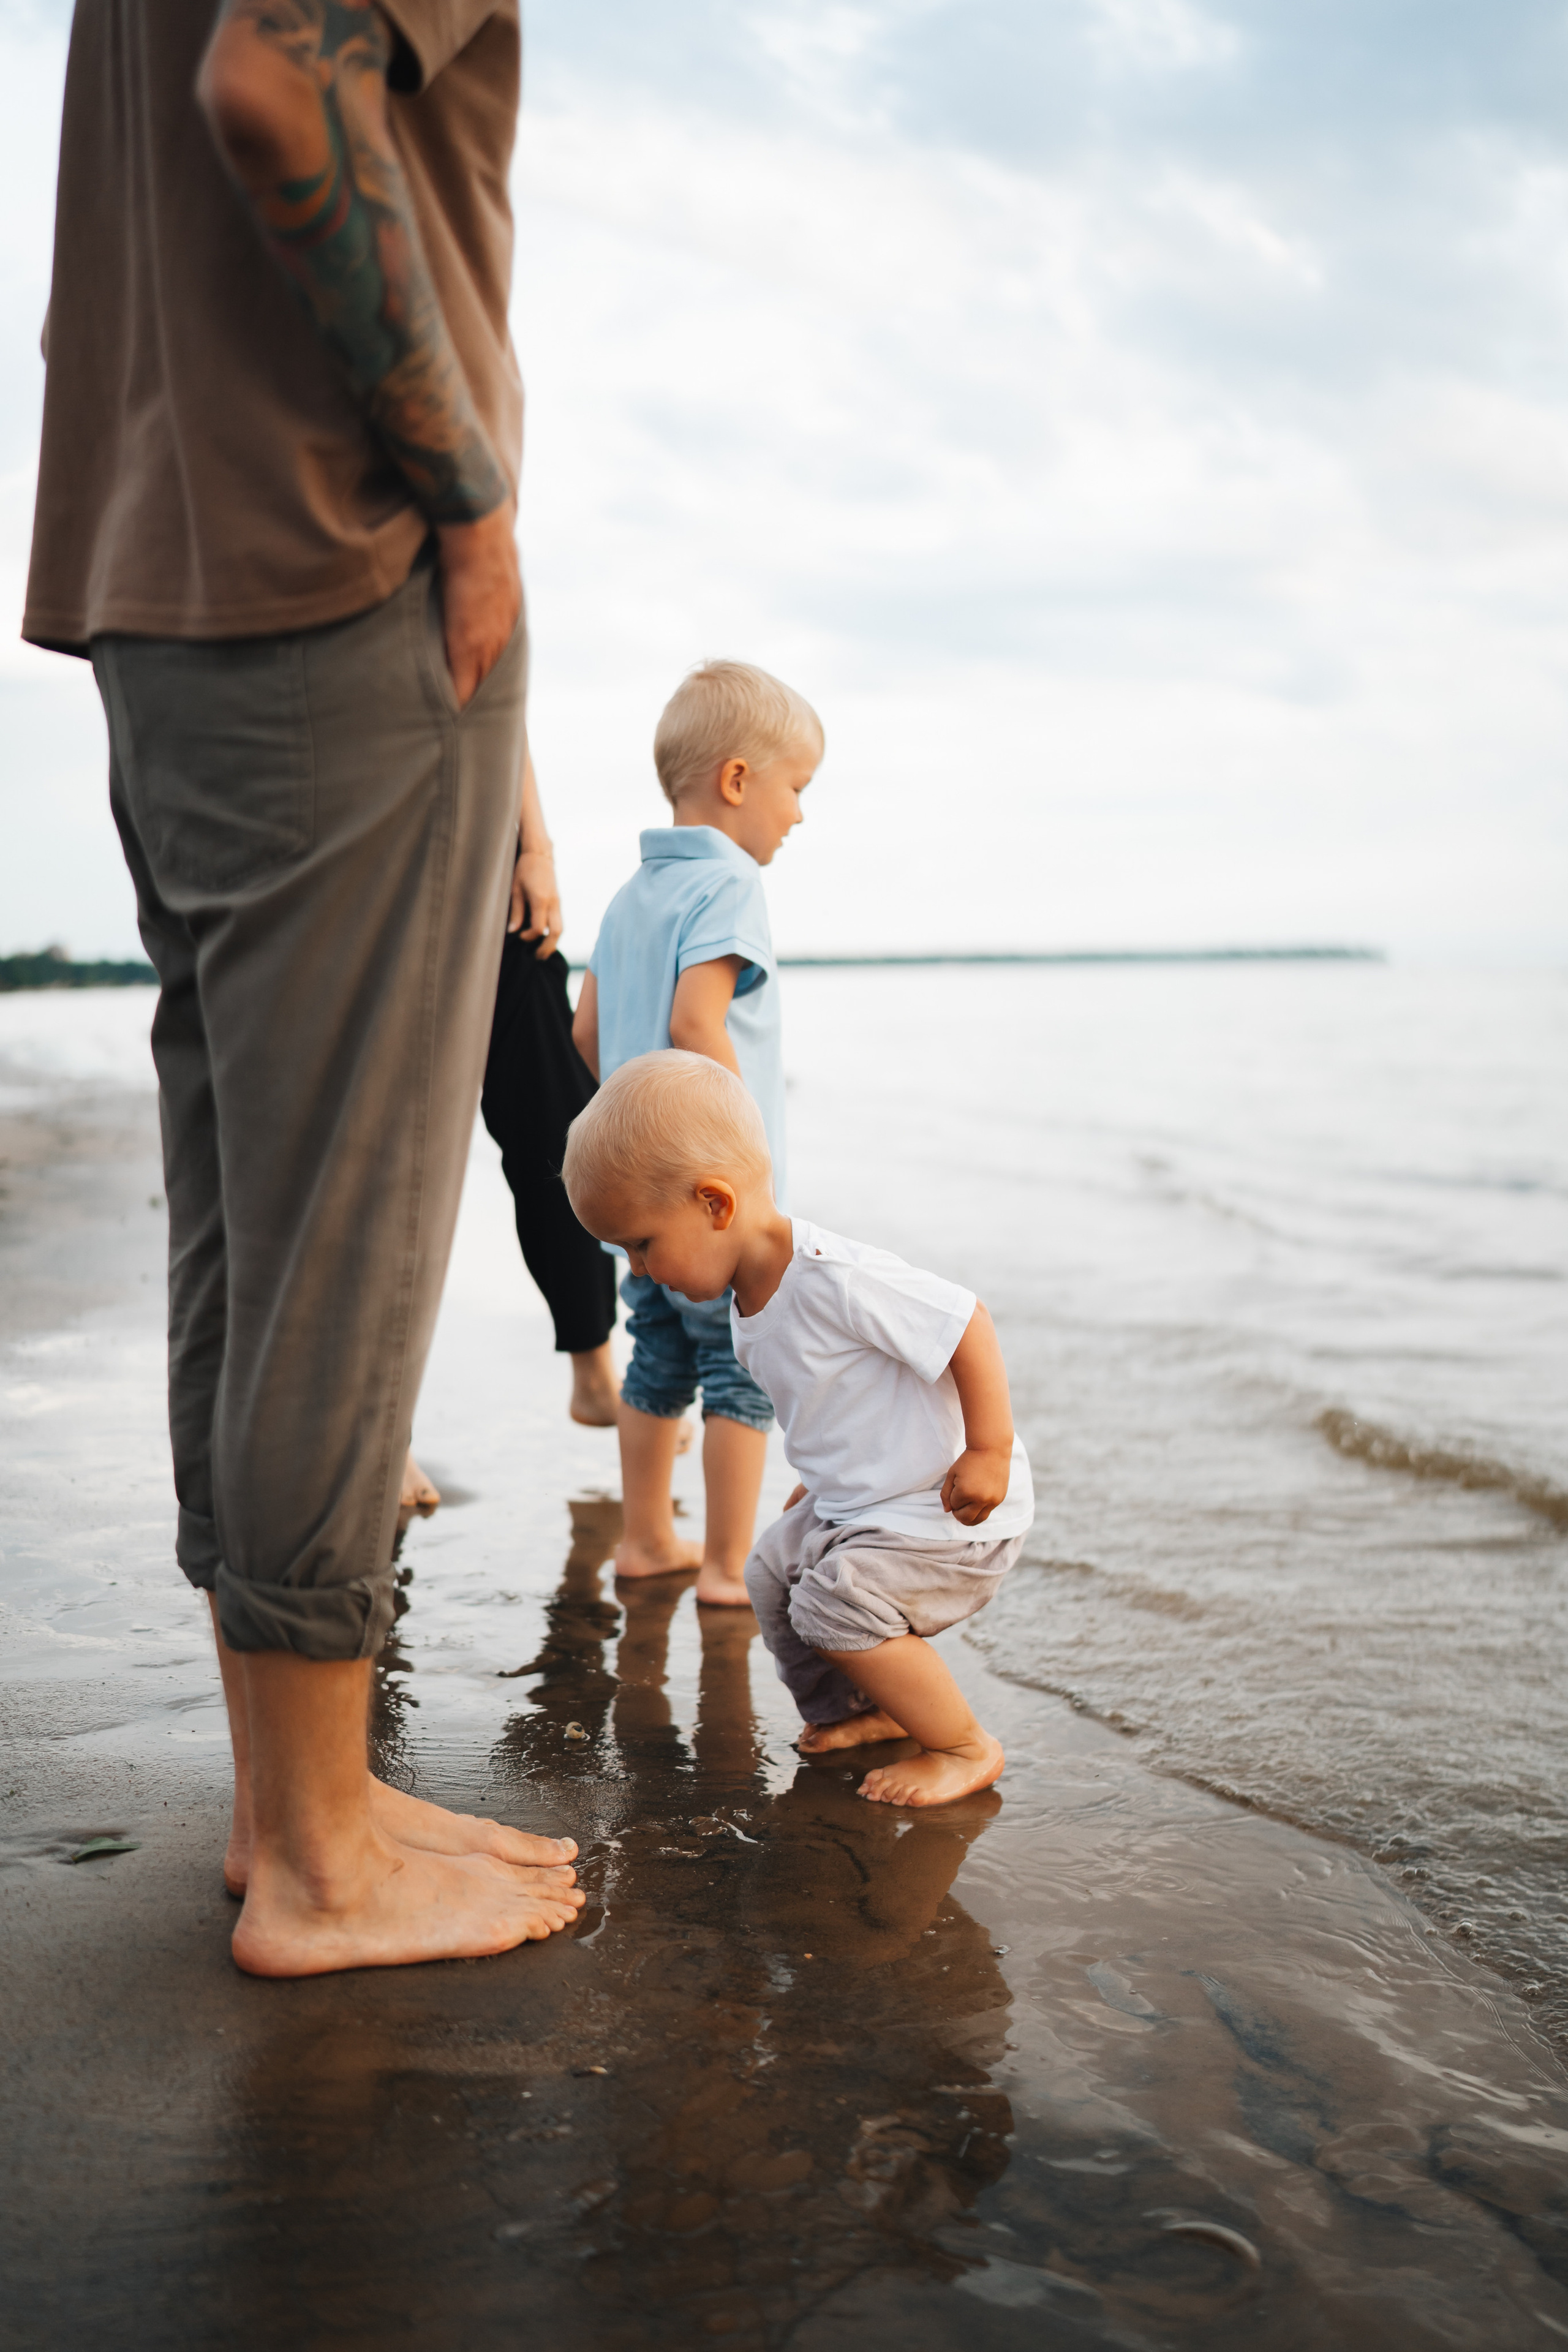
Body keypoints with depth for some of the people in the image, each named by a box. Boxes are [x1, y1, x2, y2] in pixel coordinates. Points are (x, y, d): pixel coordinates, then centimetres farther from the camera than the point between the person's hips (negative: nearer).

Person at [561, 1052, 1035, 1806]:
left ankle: (965, 1748, 1)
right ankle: (870, 1709, 33)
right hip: (861, 1502, 10)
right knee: (772, 1570, 14)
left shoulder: (832, 1278, -30)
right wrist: (823, 1482, 17)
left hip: (948, 1512, -10)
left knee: (838, 1601, -19)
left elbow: (967, 1324, -27)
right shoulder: (751, 1300, 1)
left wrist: (989, 1453, -25)